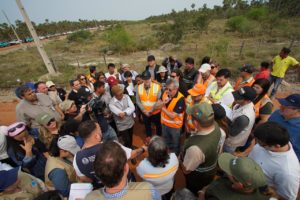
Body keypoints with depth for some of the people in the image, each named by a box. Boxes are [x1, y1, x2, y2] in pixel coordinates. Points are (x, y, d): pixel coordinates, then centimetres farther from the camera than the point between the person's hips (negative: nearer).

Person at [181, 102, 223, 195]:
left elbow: (186, 170, -26)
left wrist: (180, 158, -9)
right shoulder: (215, 125, -27)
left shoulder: (196, 148, -48)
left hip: (198, 177, -6)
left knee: (193, 194, 29)